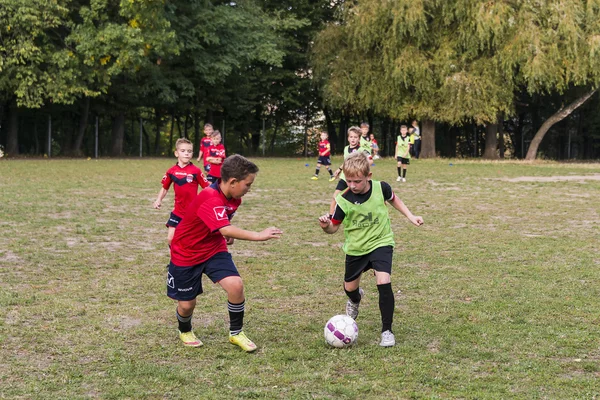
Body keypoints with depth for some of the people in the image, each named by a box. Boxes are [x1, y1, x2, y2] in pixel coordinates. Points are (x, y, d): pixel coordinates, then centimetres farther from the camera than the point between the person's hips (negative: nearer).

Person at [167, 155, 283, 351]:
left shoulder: (233, 197, -7)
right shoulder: (210, 199, -34)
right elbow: (226, 230, -47)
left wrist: (228, 236, 5)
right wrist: (259, 236, -50)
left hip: (214, 249, 6)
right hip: (186, 254, -6)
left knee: (236, 285, -17)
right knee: (187, 304, 4)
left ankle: (236, 333, 3)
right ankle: (185, 331, 39)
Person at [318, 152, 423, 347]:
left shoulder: (381, 188, -17)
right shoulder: (344, 200, -19)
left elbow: (393, 199, 7)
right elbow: (334, 226, -9)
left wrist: (410, 216, 3)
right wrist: (326, 226, -32)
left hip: (381, 243, -2)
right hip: (356, 248, 2)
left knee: (383, 282, -21)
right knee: (349, 288, 14)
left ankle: (387, 331, -6)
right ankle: (355, 299, 56)